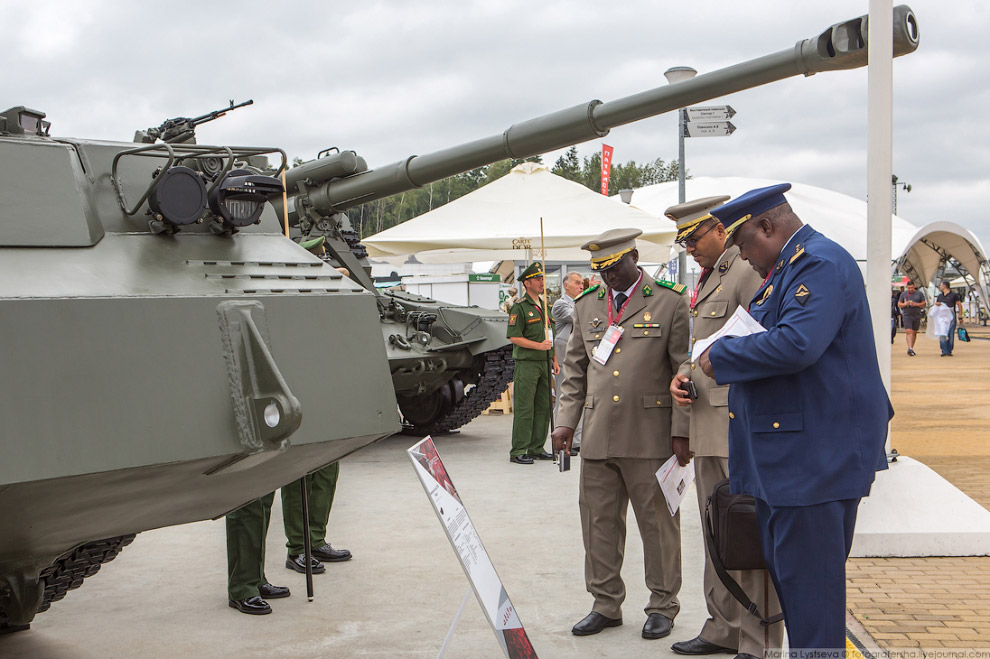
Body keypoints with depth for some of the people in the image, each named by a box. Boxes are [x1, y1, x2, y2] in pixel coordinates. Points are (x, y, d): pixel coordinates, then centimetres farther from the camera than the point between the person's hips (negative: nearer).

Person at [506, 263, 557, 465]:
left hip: (544, 364, 7)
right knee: (524, 409, -6)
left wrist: (554, 360, 16)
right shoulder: (519, 308, -7)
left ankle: (537, 448, 17)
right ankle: (518, 452, -2)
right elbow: (514, 337, -12)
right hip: (527, 364, -7)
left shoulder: (544, 305, 16)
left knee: (543, 408, 9)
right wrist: (539, 346, -19)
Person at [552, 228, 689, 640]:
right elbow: (574, 370, 17)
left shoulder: (670, 302, -1)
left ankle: (662, 607, 19)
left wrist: (681, 432, -8)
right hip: (598, 436, 4)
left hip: (650, 437, -4)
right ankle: (606, 605, 21)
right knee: (598, 522, 8)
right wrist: (566, 420, 7)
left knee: (658, 522, 5)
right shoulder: (586, 305, 13)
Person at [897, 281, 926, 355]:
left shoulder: (919, 294, 7)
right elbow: (899, 305, 7)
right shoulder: (903, 294, 7)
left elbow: (924, 304, 5)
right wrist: (905, 304, -13)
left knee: (914, 332, 7)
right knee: (908, 331, -15)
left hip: (917, 316, 1)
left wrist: (916, 304, -13)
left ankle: (912, 348, 18)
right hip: (907, 315, -1)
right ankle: (910, 348, -23)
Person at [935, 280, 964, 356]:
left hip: (951, 317, -4)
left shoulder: (954, 295, 2)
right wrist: (936, 304, 2)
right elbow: (936, 303, 29)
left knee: (950, 335, -4)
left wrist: (960, 317, -4)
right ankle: (944, 351, -8)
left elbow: (960, 305, 3)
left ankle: (949, 351, 4)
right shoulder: (940, 296, 17)